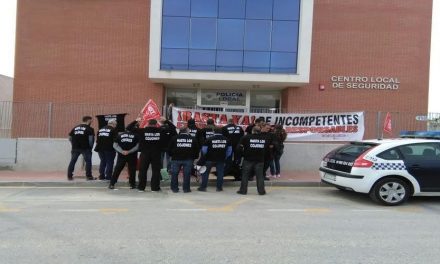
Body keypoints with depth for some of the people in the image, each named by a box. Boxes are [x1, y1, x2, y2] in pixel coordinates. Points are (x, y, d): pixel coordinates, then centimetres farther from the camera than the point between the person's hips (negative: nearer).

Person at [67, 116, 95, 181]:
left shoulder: (75, 128, 15)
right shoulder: (89, 129, -4)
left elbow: (70, 138, 15)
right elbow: (91, 139, -11)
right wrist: (90, 146, 1)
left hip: (75, 148, 5)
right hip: (85, 148, -5)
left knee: (72, 161, 11)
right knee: (88, 161, 3)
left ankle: (69, 176, 14)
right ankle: (88, 176, 4)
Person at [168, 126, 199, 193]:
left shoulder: (174, 138, -1)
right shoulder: (193, 139, 3)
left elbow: (169, 148, 3)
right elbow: (196, 150, 6)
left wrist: (171, 155, 18)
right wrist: (194, 157, 17)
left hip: (176, 159, 0)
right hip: (188, 159, 0)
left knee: (174, 174, 11)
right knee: (187, 174, 6)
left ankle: (174, 188, 16)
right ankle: (186, 188, 10)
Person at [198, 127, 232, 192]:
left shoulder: (209, 139, -8)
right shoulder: (226, 140, 2)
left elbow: (204, 149, -4)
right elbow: (229, 150, 8)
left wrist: (205, 156, 14)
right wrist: (225, 157, 18)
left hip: (210, 159, -2)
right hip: (221, 160, 2)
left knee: (205, 173, 9)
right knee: (220, 173, 10)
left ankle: (203, 187, 12)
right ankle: (219, 187, 13)